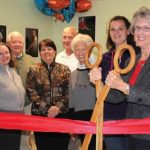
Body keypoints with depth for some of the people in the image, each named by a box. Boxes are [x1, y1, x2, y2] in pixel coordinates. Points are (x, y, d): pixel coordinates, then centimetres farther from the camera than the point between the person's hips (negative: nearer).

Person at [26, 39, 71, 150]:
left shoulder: (64, 70, 7)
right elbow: (31, 92, -4)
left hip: (61, 115, 0)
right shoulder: (34, 70, 5)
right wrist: (47, 108, -12)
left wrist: (58, 107, -14)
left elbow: (68, 92, 0)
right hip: (40, 114, 0)